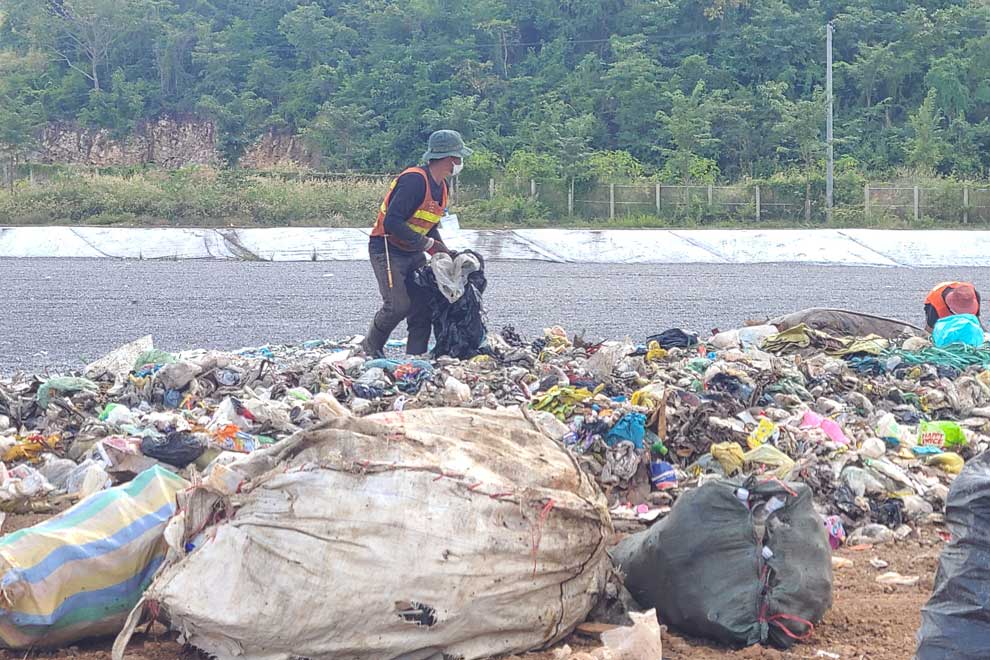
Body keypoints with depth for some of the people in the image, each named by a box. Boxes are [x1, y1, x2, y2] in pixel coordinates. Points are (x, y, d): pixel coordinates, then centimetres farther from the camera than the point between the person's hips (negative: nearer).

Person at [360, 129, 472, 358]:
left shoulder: (440, 185, 8)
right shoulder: (414, 180, -23)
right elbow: (392, 222, -28)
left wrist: (445, 252, 2)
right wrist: (428, 244, -24)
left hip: (414, 253, 9)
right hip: (387, 250, -9)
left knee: (423, 304, -1)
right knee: (398, 305, -16)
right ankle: (370, 348, 6)